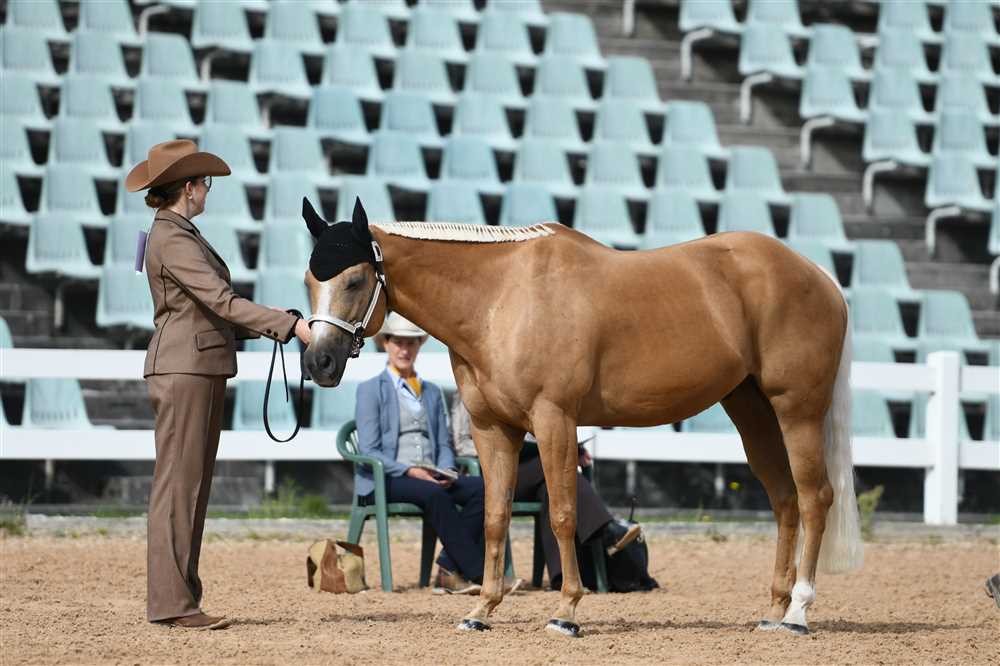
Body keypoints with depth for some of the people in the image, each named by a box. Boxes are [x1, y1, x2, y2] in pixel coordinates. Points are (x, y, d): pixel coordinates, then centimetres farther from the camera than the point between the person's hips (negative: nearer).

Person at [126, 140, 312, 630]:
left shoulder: (179, 235, 17)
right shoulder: (173, 240, -15)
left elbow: (210, 309, 21)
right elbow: (222, 301, -22)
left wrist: (269, 328, 16)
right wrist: (290, 325, -24)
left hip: (199, 371, 10)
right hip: (185, 369, -10)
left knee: (190, 487, 11)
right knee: (179, 484, -9)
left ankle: (176, 600, 13)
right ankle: (172, 602, -8)